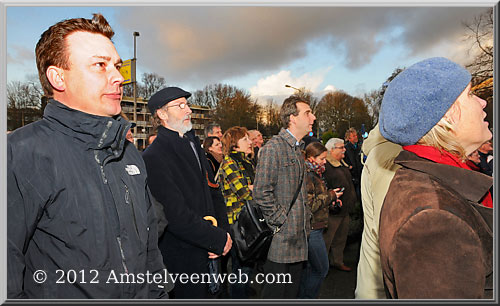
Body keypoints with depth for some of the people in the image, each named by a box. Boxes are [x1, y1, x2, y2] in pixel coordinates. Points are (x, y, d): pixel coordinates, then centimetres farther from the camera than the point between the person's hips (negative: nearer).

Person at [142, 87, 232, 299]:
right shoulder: (153, 157, -19)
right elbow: (177, 216, -24)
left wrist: (214, 236, 1)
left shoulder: (192, 143, 10)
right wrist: (218, 239, -15)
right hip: (180, 259, -8)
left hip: (202, 252, 8)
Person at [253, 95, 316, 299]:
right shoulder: (274, 147, -14)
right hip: (281, 239, -8)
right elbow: (261, 192, -20)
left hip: (299, 239, 9)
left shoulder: (297, 150, 16)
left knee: (292, 293, 19)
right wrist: (280, 223, -17)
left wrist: (304, 223, 15)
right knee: (275, 293, 4)